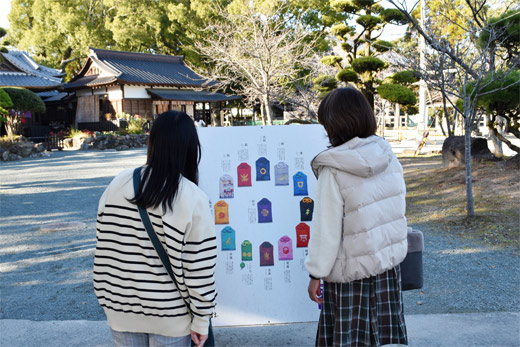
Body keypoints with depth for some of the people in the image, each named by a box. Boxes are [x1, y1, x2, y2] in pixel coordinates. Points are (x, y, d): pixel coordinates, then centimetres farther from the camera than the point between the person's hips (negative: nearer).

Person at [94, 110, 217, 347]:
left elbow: (103, 249, -1)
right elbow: (199, 269, -16)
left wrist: (106, 297, 12)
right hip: (170, 318, -3)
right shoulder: (193, 199, -19)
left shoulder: (119, 184, -9)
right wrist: (201, 319, -3)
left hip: (122, 310, 3)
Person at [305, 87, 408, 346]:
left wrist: (316, 274, -6)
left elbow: (327, 230, -17)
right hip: (389, 265, 6)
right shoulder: (389, 158, -4)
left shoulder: (334, 171, -21)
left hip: (351, 274, -6)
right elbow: (397, 210, 6)